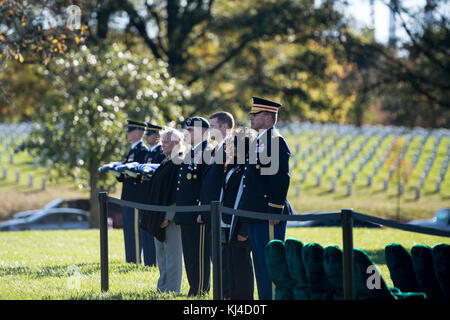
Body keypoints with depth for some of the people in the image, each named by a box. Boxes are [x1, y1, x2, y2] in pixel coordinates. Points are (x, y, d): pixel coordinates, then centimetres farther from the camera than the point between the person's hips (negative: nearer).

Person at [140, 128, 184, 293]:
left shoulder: (180, 163, -13)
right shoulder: (166, 163, 15)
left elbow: (178, 193, -18)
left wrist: (168, 217, -21)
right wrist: (154, 216, 15)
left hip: (171, 217, -10)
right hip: (159, 216, 10)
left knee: (172, 256, -3)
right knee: (161, 254, 14)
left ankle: (171, 289, 1)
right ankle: (163, 287, 20)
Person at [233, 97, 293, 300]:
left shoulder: (276, 142, -13)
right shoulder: (258, 141, 18)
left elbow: (281, 178, -19)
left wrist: (275, 211, -22)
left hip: (269, 216, -10)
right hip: (256, 215, 10)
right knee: (260, 263, 12)